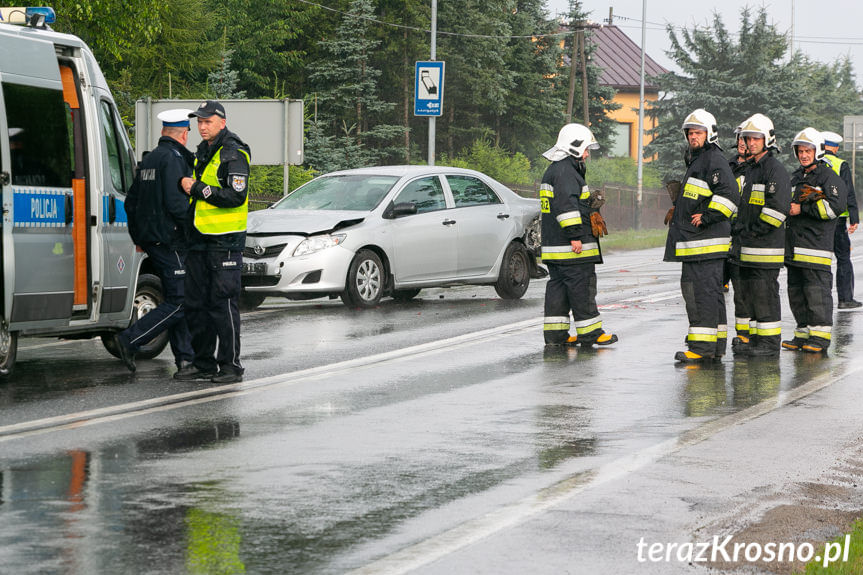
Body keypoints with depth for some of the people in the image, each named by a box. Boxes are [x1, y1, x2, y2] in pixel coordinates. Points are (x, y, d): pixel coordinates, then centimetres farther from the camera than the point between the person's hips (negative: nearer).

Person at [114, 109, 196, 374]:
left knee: (177, 299, 11)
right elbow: (176, 203, -22)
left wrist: (138, 237, 27)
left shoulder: (149, 159, 17)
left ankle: (185, 359, 9)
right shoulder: (174, 158, -12)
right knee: (178, 303, -8)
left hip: (151, 240, 10)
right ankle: (130, 341, -11)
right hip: (169, 241, -10)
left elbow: (131, 201, 22)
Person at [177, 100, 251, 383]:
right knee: (197, 304, 9)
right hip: (200, 239, 9)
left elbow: (236, 196, -20)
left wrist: (197, 188, -18)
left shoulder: (234, 154, -10)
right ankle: (203, 364, 17)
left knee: (223, 304, -6)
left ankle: (230, 366, 0)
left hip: (225, 240, -9)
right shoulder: (202, 153, 18)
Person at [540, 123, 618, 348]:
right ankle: (590, 333, -2)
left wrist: (590, 202, 25)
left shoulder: (553, 171, 21)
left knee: (558, 286, 10)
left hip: (553, 244, 11)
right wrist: (575, 235, -24)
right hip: (571, 246, -11)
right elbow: (566, 205, -23)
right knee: (582, 287, -5)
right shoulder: (566, 172, -14)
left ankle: (555, 333, 10)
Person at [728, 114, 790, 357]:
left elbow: (778, 208, -18)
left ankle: (770, 342, 0)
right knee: (743, 292, 11)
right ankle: (745, 339, 18)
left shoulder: (776, 170, -10)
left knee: (764, 293, -6)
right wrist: (737, 227, 12)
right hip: (744, 247, 9)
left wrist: (752, 231, -15)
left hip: (765, 247, -9)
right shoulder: (748, 169, 18)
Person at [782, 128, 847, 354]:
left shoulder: (829, 178, -4)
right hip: (794, 246, 8)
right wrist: (789, 208, 5)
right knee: (796, 291, 9)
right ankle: (803, 333, 16)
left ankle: (820, 336, -6)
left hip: (817, 244, -8)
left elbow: (835, 206, -15)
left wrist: (803, 209, -13)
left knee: (817, 291, -9)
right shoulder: (795, 178, 21)